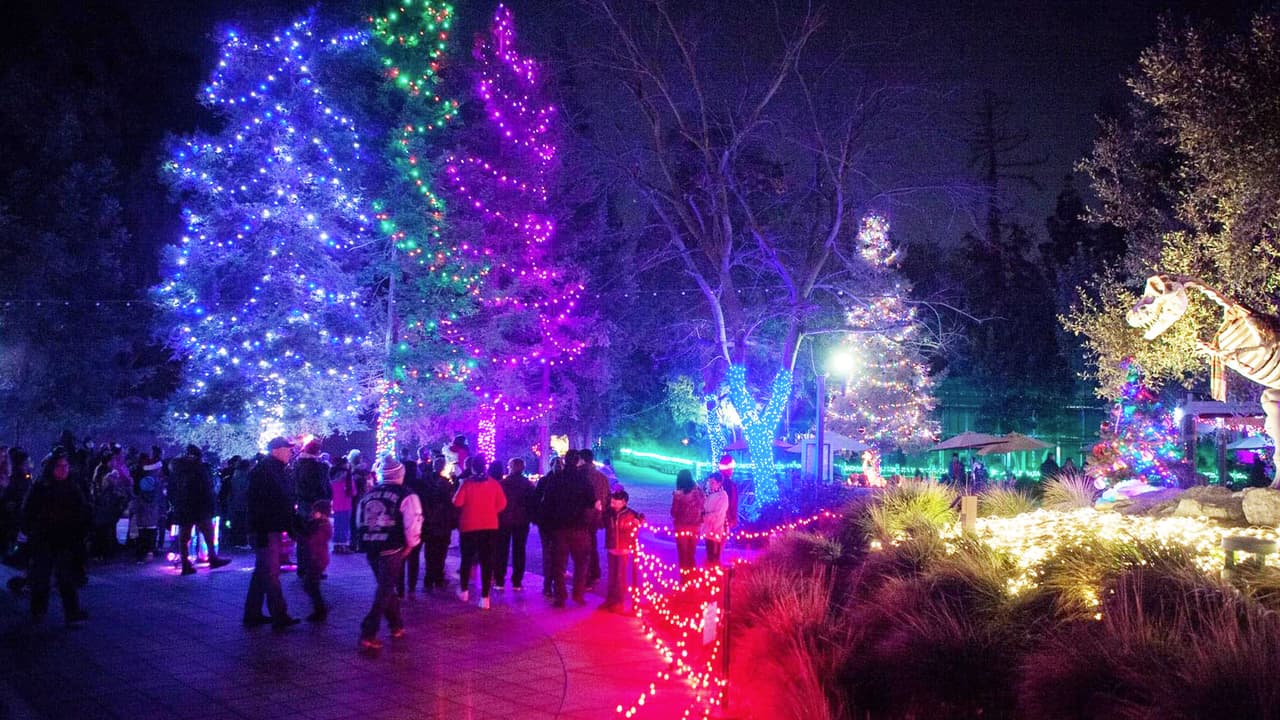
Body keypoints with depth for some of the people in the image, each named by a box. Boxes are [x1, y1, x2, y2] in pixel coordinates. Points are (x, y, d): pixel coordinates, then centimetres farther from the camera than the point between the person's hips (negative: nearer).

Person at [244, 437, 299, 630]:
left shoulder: (279, 470, 14)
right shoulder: (262, 471, -15)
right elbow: (257, 504, -22)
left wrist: (290, 527, 18)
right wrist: (260, 534, -25)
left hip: (274, 529, 10)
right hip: (266, 531, -10)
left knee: (263, 572, 15)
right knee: (271, 573, -6)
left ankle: (253, 614, 24)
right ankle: (279, 616, -3)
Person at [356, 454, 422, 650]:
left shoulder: (368, 494, 12)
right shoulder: (406, 495, -6)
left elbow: (359, 521, 17)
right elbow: (413, 522, -13)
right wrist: (410, 544, 1)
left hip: (370, 547, 6)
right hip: (391, 549, -6)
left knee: (386, 587, 21)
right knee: (385, 590, 0)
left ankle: (396, 626, 32)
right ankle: (368, 634, -7)